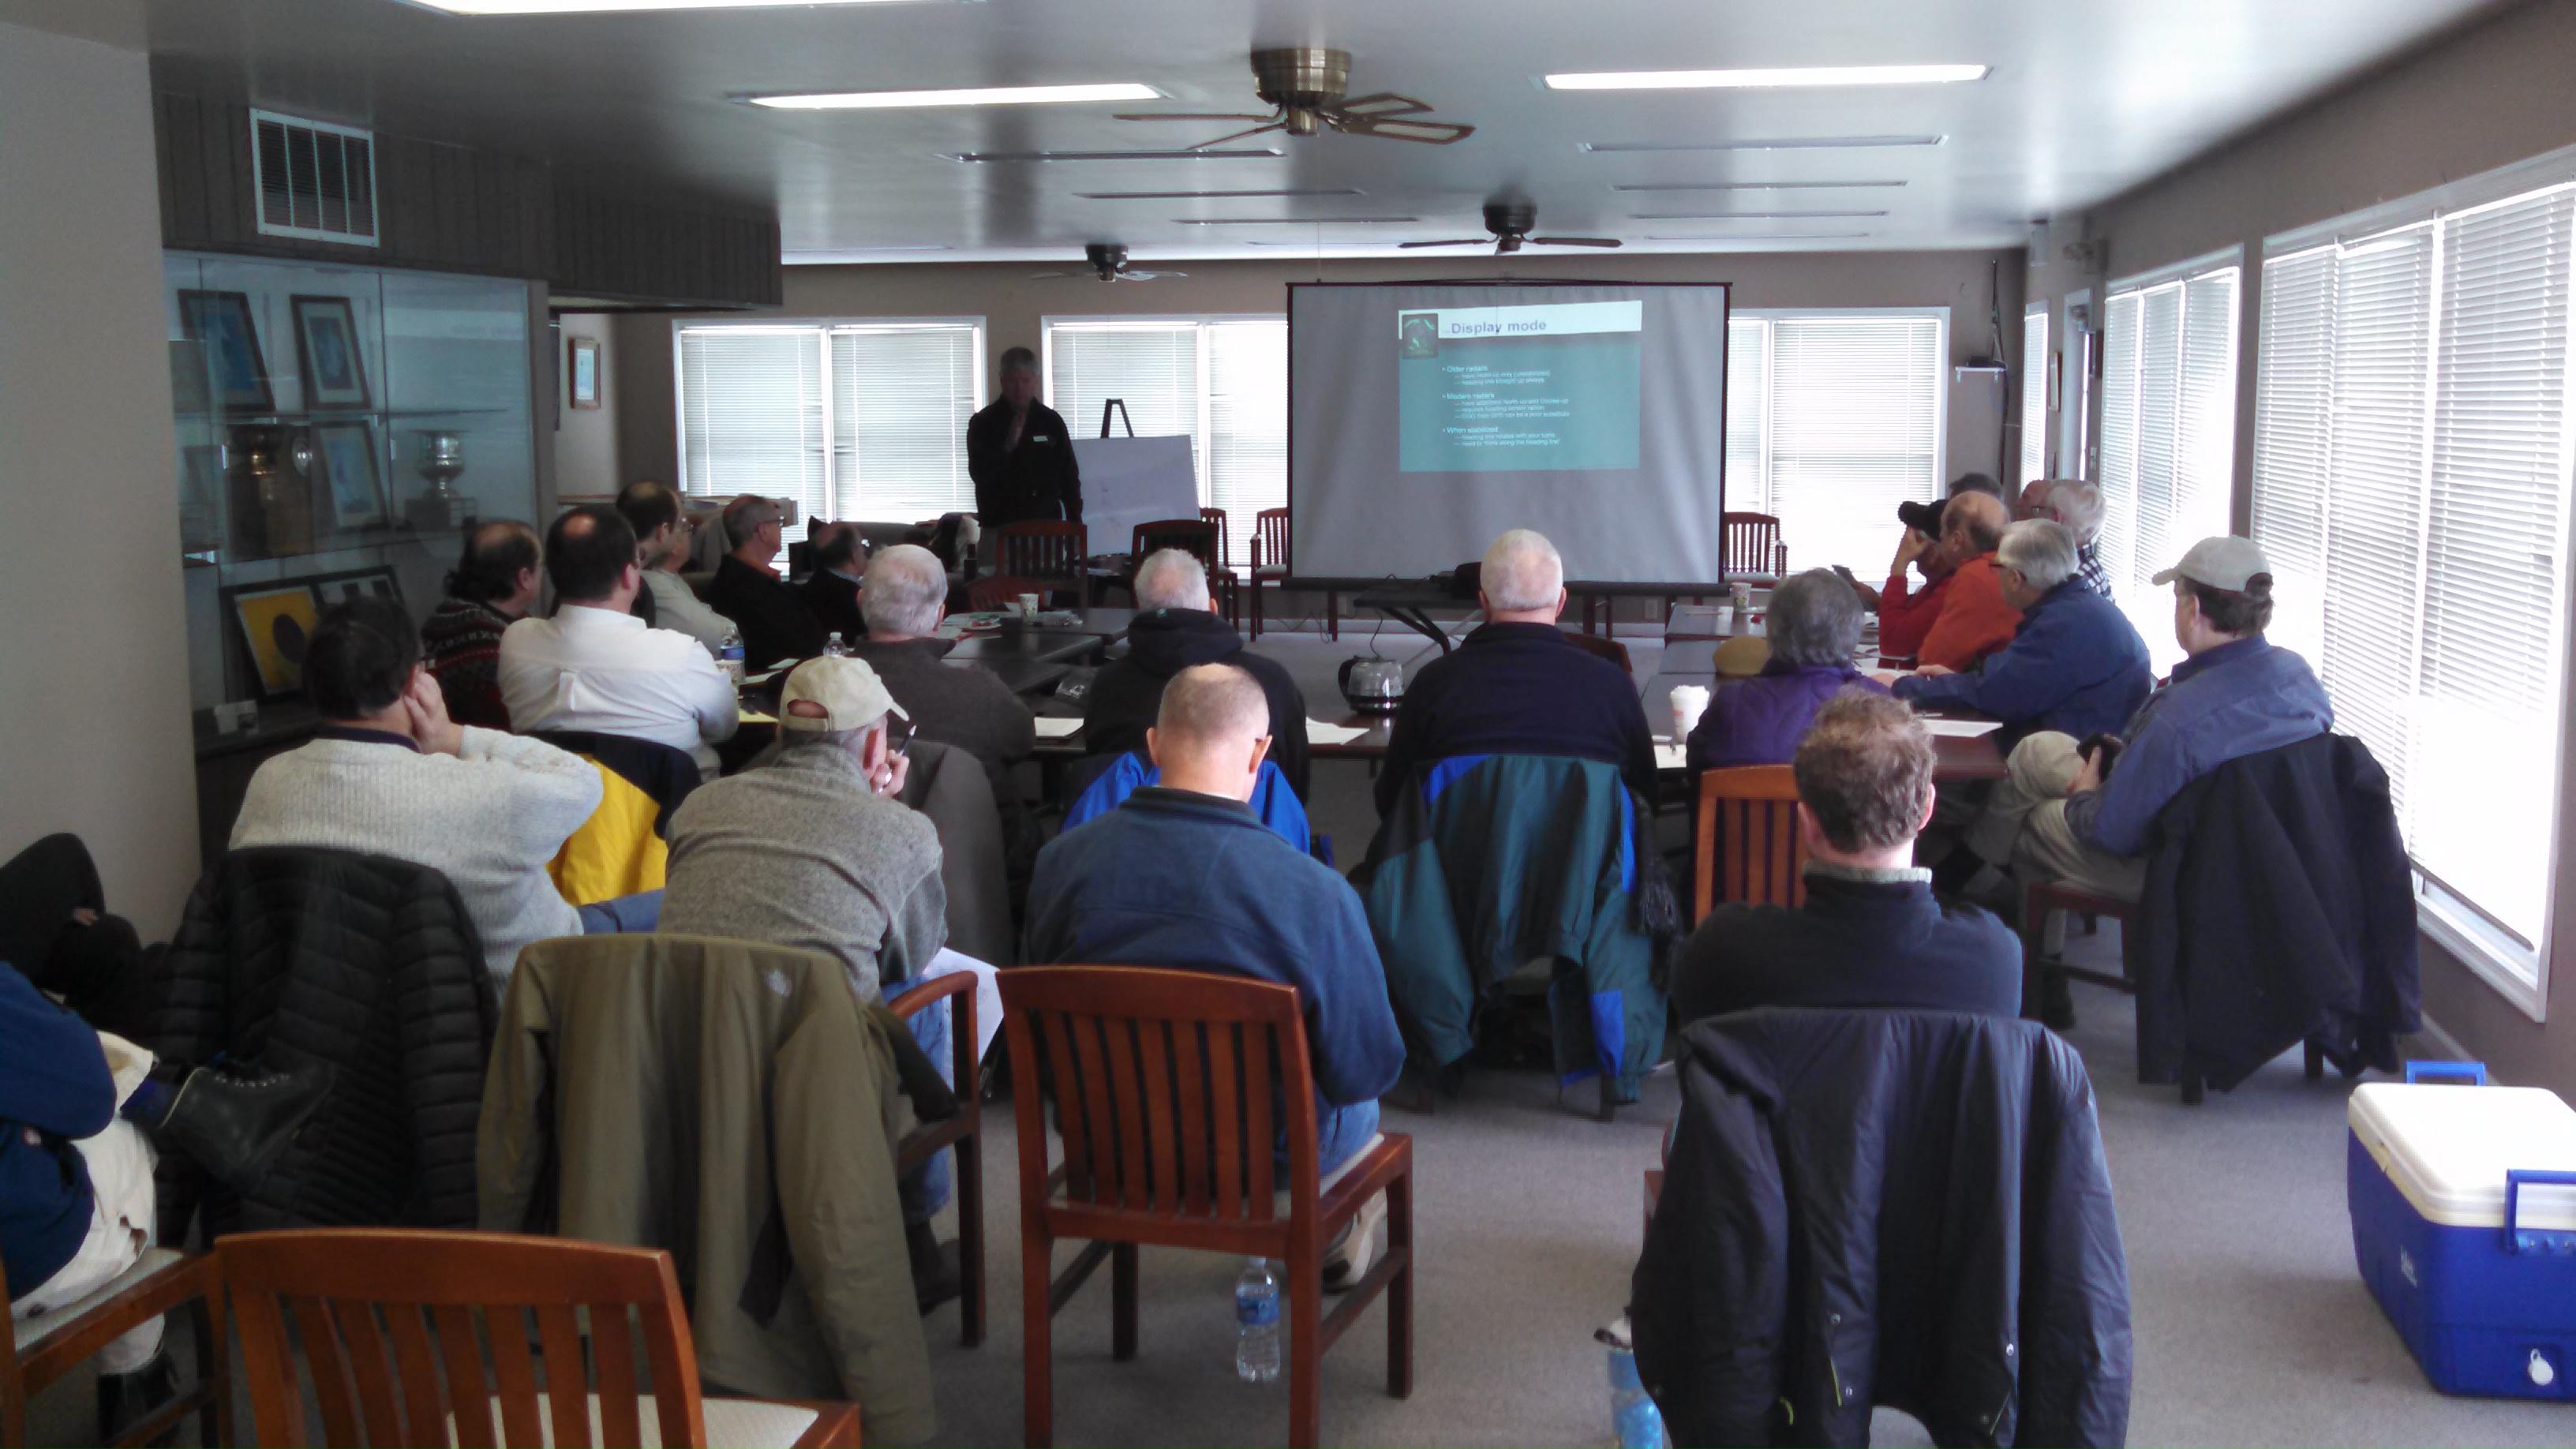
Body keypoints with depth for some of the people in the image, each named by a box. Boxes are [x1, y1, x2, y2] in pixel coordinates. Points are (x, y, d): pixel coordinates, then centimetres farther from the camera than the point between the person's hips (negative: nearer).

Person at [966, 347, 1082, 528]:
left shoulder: (1052, 421, 9)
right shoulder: (983, 423, 1)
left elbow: (1070, 477, 12)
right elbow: (979, 475, -7)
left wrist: (1075, 523, 5)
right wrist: (1007, 447, -21)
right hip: (1000, 528, -2)